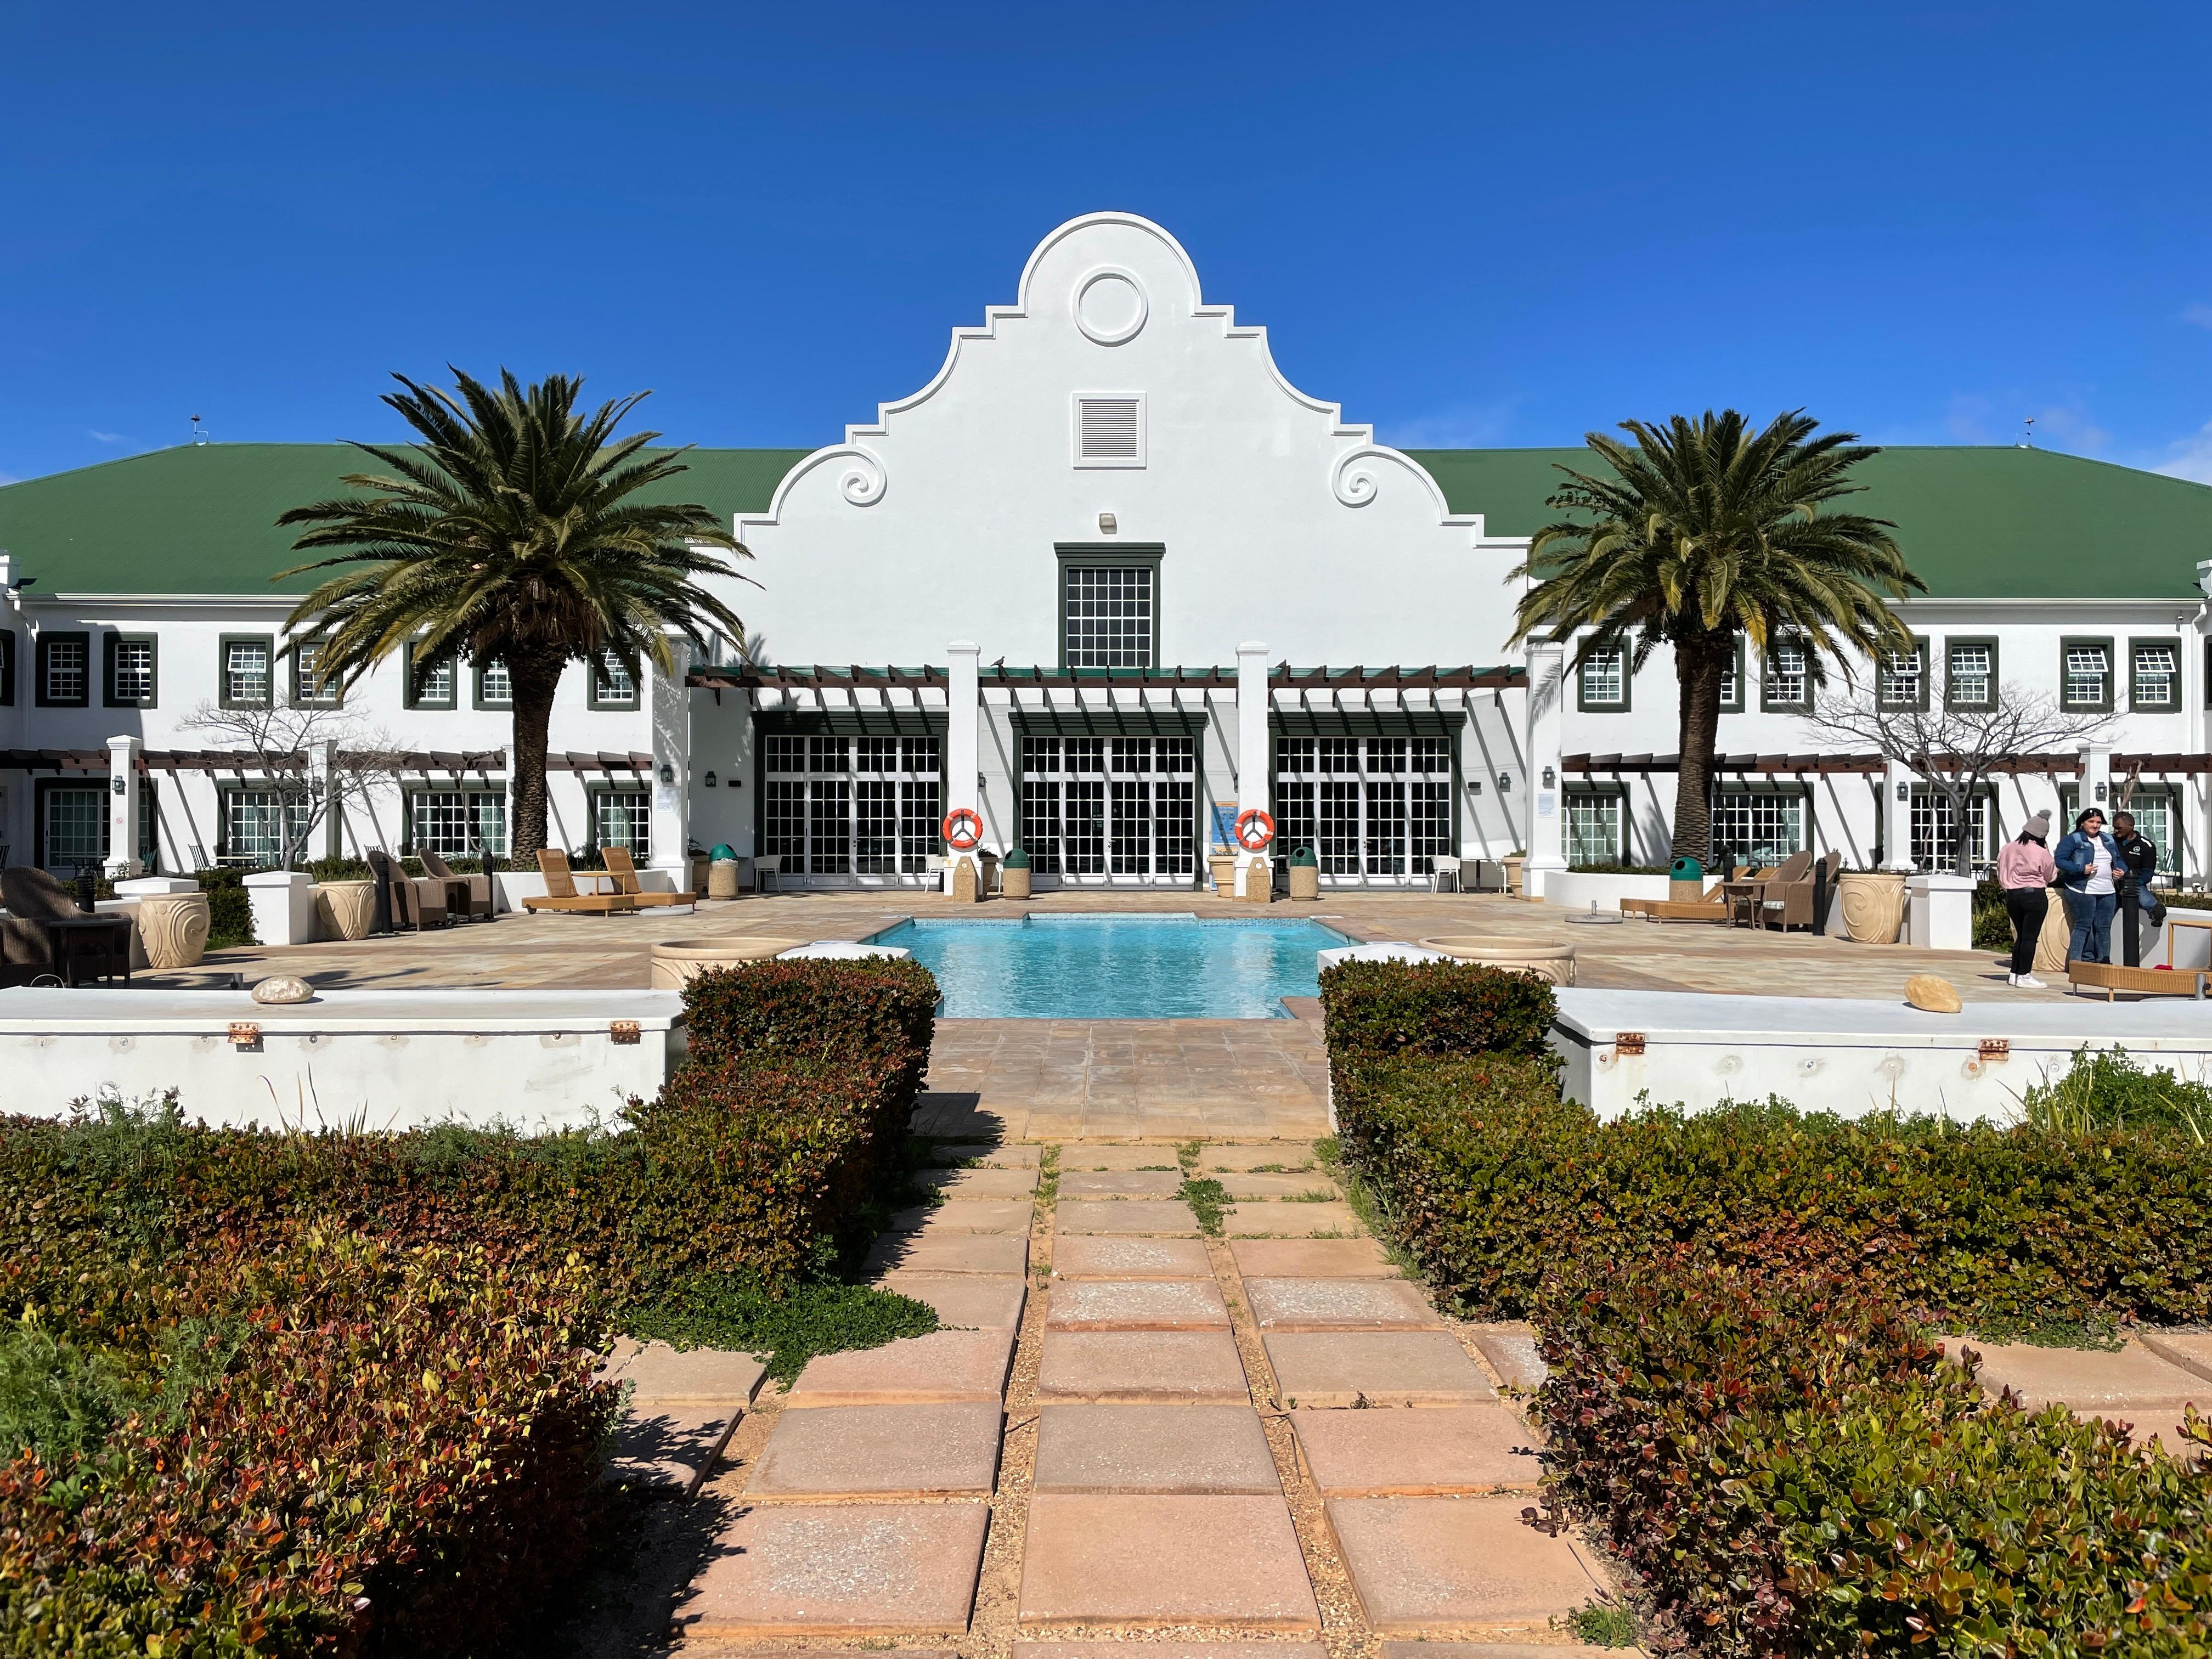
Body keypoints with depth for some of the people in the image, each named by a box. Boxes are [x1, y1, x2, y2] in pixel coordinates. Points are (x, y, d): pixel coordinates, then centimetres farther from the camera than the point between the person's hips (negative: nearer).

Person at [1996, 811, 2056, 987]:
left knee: (2021, 935, 15)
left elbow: (2001, 875, 9)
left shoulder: (2007, 849, 2)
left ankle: (2014, 974, 16)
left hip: (2012, 895, 5)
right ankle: (2024, 976, -1)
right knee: (2030, 937, -1)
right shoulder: (2042, 853, -11)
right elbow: (2050, 877, 4)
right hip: (2035, 896, -5)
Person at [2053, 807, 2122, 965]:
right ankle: (2076, 961, -3)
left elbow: (2118, 859, 28)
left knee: (2104, 927, 9)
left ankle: (2103, 960, 16)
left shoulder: (2108, 840, 17)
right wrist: (2081, 869, -19)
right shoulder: (2073, 839, -4)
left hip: (2107, 892, 7)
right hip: (2083, 891, -7)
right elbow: (2058, 859, -11)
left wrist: (2122, 870, 6)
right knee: (2084, 926, -7)